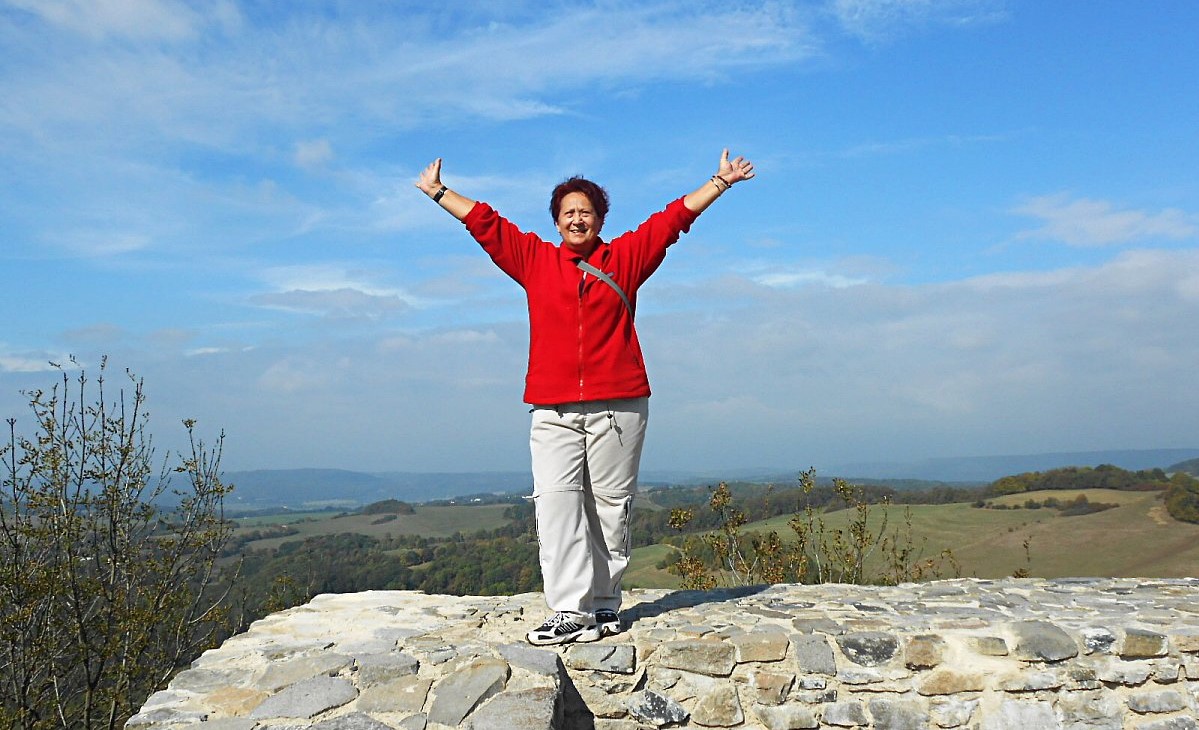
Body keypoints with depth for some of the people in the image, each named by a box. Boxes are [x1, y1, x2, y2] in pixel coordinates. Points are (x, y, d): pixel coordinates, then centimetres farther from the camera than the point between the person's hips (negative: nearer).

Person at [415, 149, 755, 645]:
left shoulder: (626, 257, 12)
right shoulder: (534, 259, 15)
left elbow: (675, 217, 18)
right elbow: (483, 222, 23)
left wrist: (720, 181, 21)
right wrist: (438, 192, 30)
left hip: (617, 406, -1)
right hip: (553, 409, 1)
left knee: (610, 506, 2)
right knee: (555, 502, -11)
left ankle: (604, 605, 12)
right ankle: (571, 612, -9)